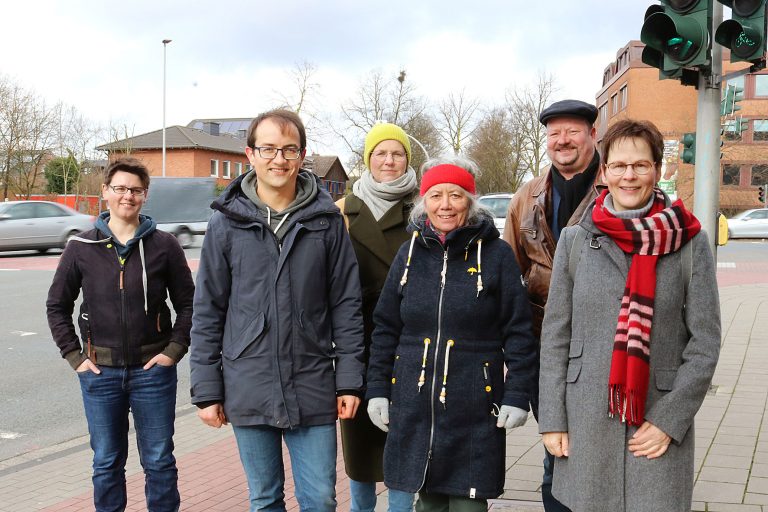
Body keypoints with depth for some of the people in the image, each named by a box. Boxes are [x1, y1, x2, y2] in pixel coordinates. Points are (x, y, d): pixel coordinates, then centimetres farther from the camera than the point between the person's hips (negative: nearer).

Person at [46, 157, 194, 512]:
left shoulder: (164, 246, -1)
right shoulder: (81, 248, 1)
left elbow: (187, 303, 4)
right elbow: (57, 306, 8)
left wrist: (174, 349, -6)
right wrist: (74, 356, 0)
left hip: (153, 368, -1)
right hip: (100, 371, 1)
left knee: (159, 460, 8)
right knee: (106, 462, 12)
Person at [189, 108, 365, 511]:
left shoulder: (326, 219, 0)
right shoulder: (227, 222, 0)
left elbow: (346, 304, 2)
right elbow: (207, 312, 2)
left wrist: (349, 379, -2)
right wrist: (207, 390, 0)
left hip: (313, 388, 0)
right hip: (249, 390, 1)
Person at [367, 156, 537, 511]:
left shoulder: (496, 254, -3)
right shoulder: (410, 252, 8)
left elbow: (518, 332, -3)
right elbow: (385, 328, 12)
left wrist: (517, 396, -7)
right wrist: (377, 390, 8)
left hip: (475, 406, -3)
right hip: (413, 405, 3)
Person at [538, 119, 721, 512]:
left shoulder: (689, 243, -1)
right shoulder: (576, 240, 3)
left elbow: (704, 340, -1)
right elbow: (555, 335, 4)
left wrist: (671, 419, -8)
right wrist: (552, 419, 0)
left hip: (660, 424, -1)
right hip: (587, 420, 1)